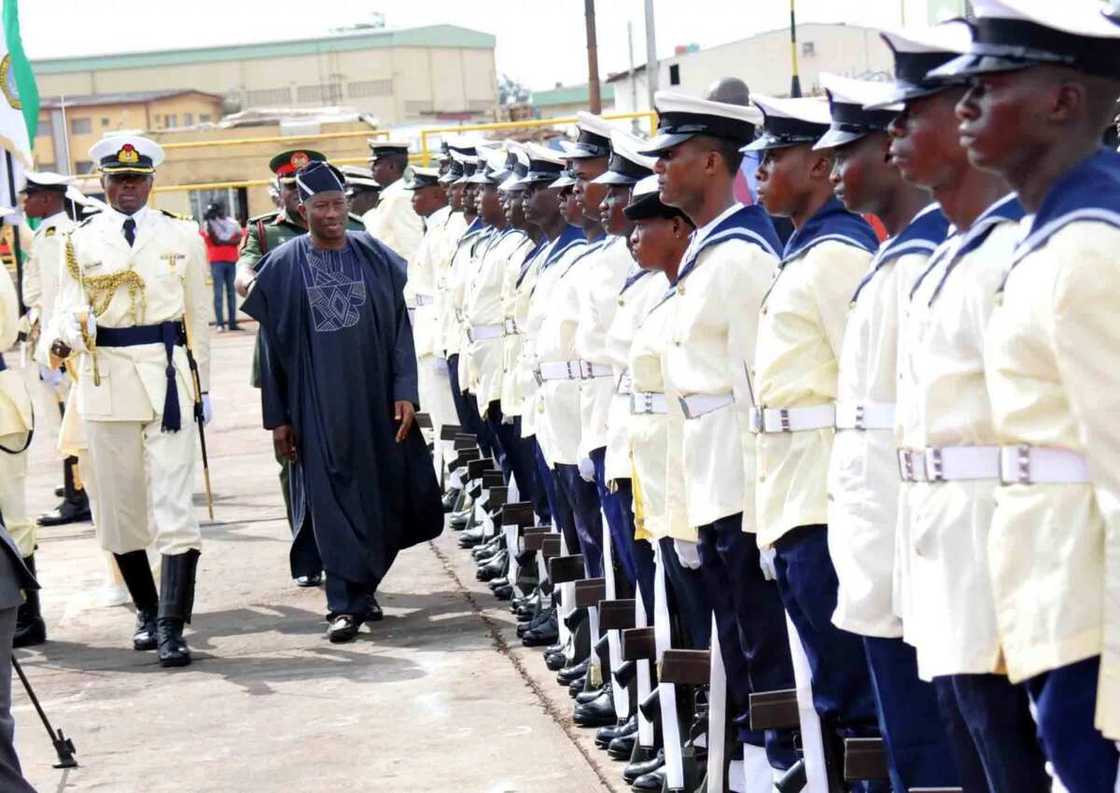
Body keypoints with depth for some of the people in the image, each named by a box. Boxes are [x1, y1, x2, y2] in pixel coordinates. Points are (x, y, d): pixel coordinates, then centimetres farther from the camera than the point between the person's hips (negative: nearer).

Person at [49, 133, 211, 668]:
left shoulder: (182, 236, 7)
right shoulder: (81, 242, 6)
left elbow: (197, 316, 10)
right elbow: (69, 309, -1)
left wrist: (202, 385, 9)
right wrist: (63, 338, -25)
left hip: (168, 377, -2)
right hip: (107, 382, 2)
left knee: (173, 505, -10)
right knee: (119, 505, 9)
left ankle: (172, 627, -12)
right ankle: (147, 613, 26)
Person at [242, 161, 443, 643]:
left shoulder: (376, 258, 3)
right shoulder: (283, 267, 0)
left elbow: (400, 327, 4)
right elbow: (273, 345, 3)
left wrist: (404, 391, -6)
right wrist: (277, 418, 1)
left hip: (374, 399, 2)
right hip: (317, 405, -2)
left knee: (384, 498, 8)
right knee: (333, 502, -4)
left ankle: (362, 586, 28)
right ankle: (345, 605, -1)